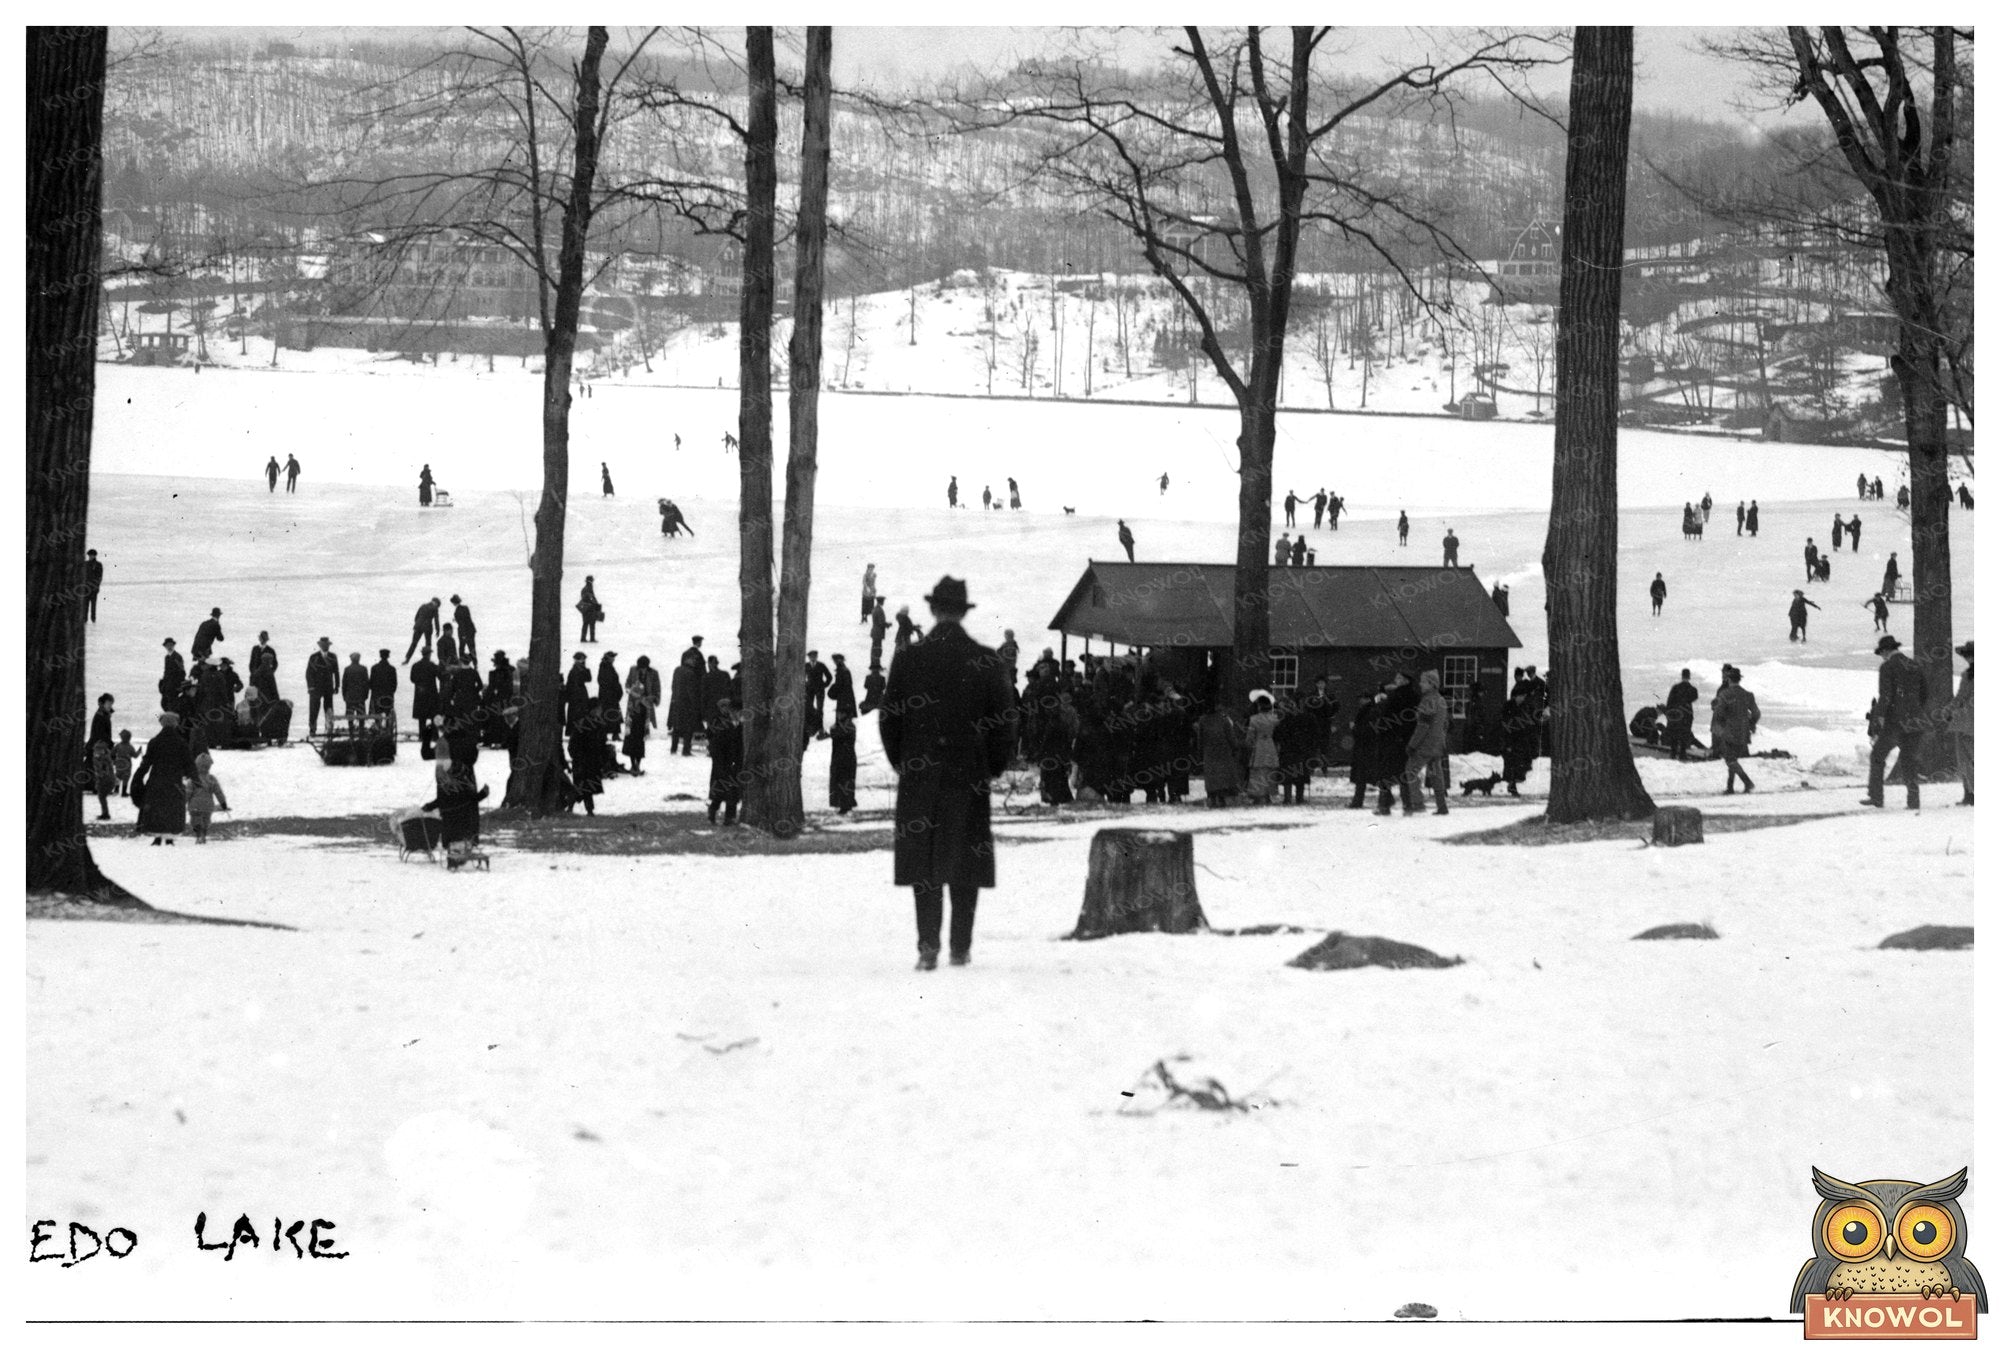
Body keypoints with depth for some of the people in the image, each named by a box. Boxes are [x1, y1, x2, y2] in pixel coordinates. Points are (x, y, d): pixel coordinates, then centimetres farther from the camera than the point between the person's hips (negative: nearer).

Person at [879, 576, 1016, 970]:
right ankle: (960, 947, 9)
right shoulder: (985, 661, -4)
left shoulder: (908, 659, -4)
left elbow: (889, 718, 0)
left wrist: (900, 763, 12)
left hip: (919, 775, 0)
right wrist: (994, 767, 10)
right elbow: (1004, 718, -2)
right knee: (965, 864, 9)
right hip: (970, 775, 0)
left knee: (924, 865, 4)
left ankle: (928, 946, -5)